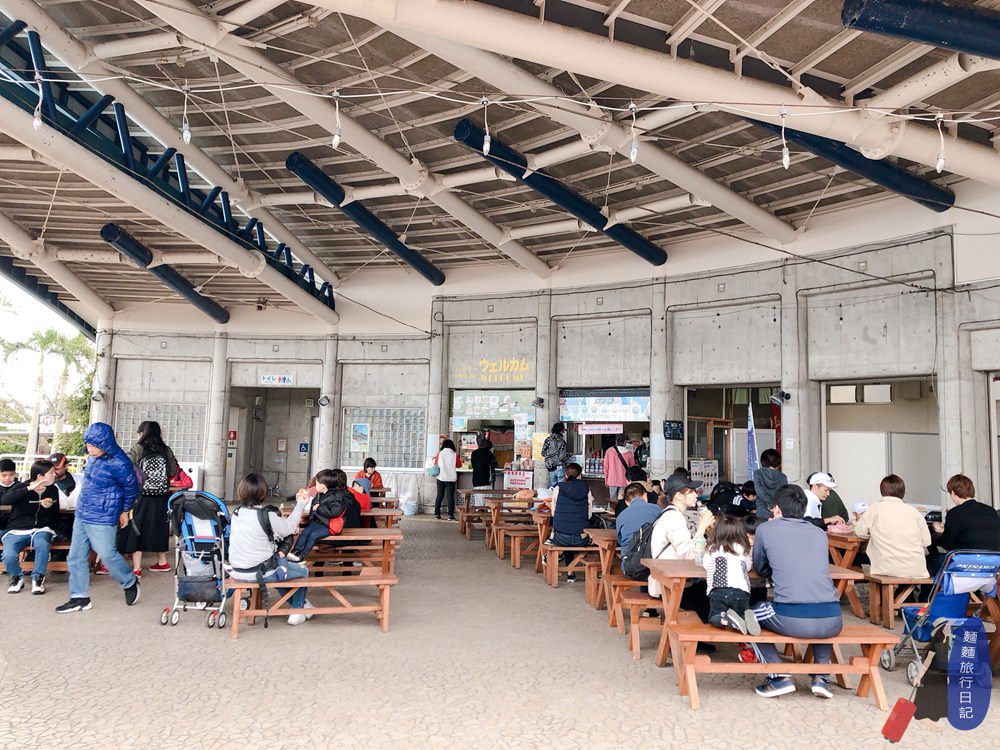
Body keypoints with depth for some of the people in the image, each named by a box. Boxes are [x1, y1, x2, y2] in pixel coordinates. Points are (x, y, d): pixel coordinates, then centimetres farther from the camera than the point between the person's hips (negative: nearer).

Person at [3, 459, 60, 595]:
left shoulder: (53, 490, 7)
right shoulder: (22, 486, 0)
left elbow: (55, 518, 9)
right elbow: (5, 499, -22)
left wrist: (49, 507, -13)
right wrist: (29, 488, -28)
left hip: (41, 529, 1)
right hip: (17, 530, -1)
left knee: (42, 544, -36)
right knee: (8, 556, -29)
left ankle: (38, 578, -12)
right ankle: (17, 578, 6)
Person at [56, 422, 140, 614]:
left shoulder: (118, 463, -21)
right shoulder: (92, 457, 2)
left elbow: (132, 488, -6)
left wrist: (125, 510, 6)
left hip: (101, 520, -8)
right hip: (81, 515, 8)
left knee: (108, 555, -1)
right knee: (76, 557, 10)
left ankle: (130, 583, 23)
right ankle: (80, 598, 21)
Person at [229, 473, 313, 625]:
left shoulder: (237, 513, 1)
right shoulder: (267, 515, -19)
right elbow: (288, 528, -3)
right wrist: (300, 505, 8)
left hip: (238, 572, 7)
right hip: (259, 573, -7)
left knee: (281, 563, 35)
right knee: (302, 571, 16)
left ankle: (301, 604, 45)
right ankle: (297, 612, 25)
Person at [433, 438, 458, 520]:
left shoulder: (439, 453, -3)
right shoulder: (454, 455, -5)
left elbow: (435, 463, 9)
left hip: (441, 478, 1)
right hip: (451, 479, -1)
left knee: (439, 496, 10)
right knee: (450, 497, 2)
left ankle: (437, 514, 10)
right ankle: (450, 515, -2)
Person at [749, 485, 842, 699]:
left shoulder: (765, 529, 8)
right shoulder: (820, 534, 17)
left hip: (791, 621, -4)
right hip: (831, 622, 4)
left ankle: (779, 677, 11)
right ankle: (821, 677, 24)